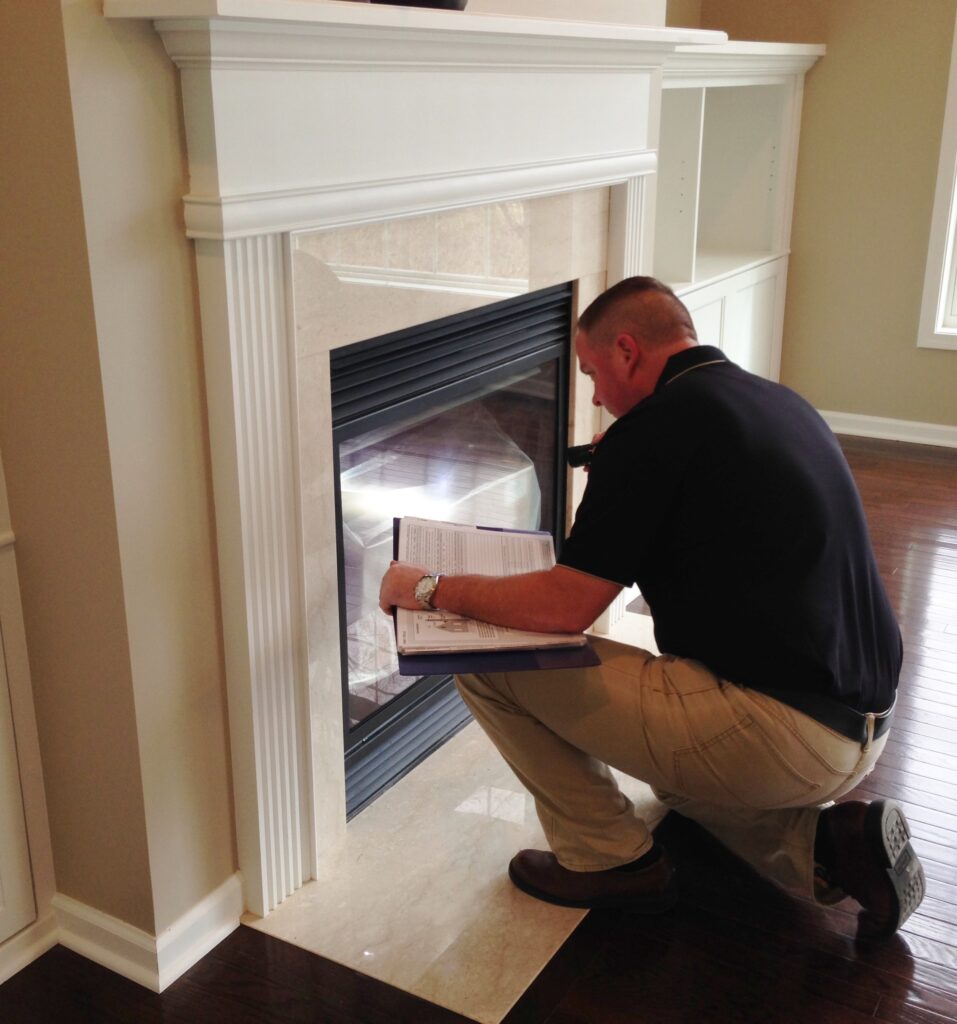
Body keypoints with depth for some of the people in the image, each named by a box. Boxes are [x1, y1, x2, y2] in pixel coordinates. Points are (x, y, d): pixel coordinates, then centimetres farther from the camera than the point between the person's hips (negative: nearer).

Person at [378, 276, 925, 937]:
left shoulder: (655, 428, -13)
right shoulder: (784, 404, 15)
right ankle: (831, 841, 14)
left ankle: (611, 860, 7)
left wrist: (430, 588, -2)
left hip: (779, 738, -10)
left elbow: (565, 607, -16)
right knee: (676, 780, 39)